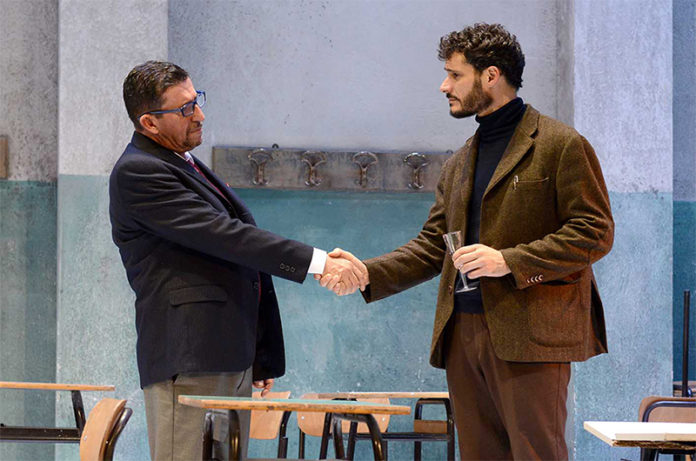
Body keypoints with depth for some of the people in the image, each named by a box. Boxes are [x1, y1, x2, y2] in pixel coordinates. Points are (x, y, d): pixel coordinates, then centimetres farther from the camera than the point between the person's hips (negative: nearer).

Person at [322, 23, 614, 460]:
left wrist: (508, 260, -15)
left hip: (529, 336, -7)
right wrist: (367, 273, 6)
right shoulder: (459, 163, 22)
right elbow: (432, 245, 20)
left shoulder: (561, 146, -2)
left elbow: (595, 233, -8)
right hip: (463, 333, 7)